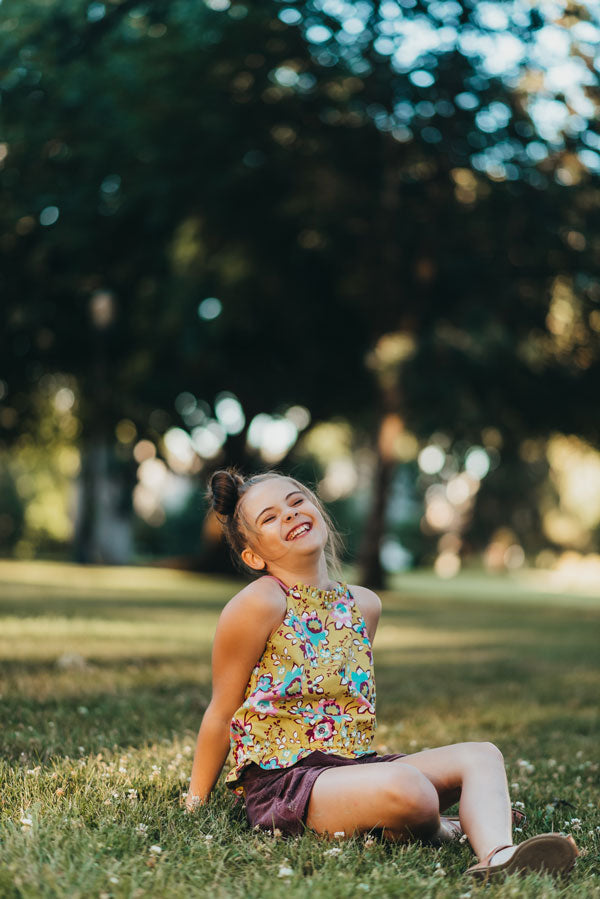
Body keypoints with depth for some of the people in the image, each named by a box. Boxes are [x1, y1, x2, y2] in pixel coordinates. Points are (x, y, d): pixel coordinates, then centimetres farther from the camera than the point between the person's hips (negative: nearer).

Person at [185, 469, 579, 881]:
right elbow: (222, 714, -4)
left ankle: (498, 855, -30)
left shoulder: (363, 605, 11)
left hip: (352, 766, 8)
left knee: (481, 755, -4)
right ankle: (429, 831, 1)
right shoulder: (260, 604, -10)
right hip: (281, 780, -8)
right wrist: (195, 803, 3)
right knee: (405, 787, -33)